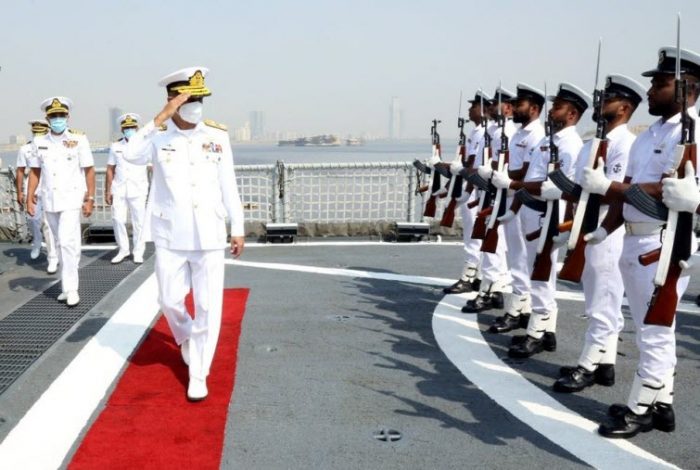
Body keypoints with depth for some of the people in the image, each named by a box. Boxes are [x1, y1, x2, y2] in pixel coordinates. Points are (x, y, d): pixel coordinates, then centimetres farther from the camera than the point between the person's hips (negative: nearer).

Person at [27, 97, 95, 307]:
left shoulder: (79, 139, -6)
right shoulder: (39, 142, 5)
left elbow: (89, 170, -4)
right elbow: (35, 171, 9)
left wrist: (90, 199, -7)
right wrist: (30, 199, 4)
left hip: (71, 200, -4)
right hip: (49, 201, 4)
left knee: (68, 242, -13)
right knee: (61, 244, 13)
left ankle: (71, 288, -5)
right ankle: (67, 285, 23)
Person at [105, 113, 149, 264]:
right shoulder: (115, 146, 8)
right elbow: (110, 170, 9)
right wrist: (107, 191, 6)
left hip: (138, 189, -2)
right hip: (119, 189, 2)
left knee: (138, 222, 1)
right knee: (117, 219, -1)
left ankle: (138, 252, 14)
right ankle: (123, 249, 15)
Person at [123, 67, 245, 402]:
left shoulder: (217, 135, 0)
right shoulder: (158, 135, -5)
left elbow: (228, 185, 5)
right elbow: (131, 155, -27)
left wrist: (238, 229, 5)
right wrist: (161, 118, -28)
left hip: (209, 235, 1)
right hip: (169, 236, -1)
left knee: (208, 307, 2)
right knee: (170, 301, 9)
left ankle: (198, 374, 15)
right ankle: (186, 338, 43)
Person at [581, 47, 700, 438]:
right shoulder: (649, 134, 16)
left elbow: (668, 192, -21)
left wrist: (606, 186, -20)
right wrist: (605, 229, 6)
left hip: (665, 244, -9)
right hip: (634, 240, 9)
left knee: (655, 330, -1)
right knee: (652, 328, 15)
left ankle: (641, 409, 9)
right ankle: (661, 404, 25)